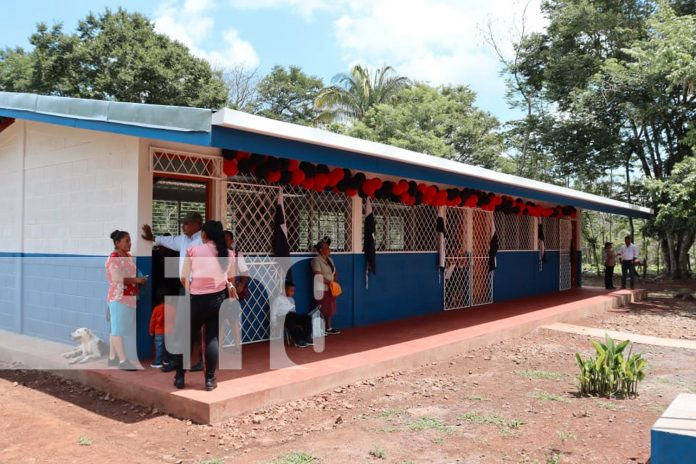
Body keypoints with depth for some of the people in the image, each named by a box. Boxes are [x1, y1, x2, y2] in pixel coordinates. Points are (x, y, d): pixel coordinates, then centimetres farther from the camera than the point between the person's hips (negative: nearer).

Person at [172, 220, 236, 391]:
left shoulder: (193, 250, -4)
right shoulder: (228, 253, 3)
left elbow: (184, 279, 0)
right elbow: (231, 279, 11)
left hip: (197, 299, -1)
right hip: (218, 298, 2)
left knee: (189, 337, 13)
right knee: (212, 338, 8)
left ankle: (179, 377, 21)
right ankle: (210, 379, 9)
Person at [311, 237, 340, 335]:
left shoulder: (329, 259, 13)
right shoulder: (316, 260, -12)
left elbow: (335, 273, 19)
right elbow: (318, 276, -20)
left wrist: (335, 280, 1)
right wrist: (328, 282, -24)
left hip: (331, 289, 8)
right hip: (322, 289, -8)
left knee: (329, 309, 12)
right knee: (323, 310, -5)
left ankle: (329, 328, 20)